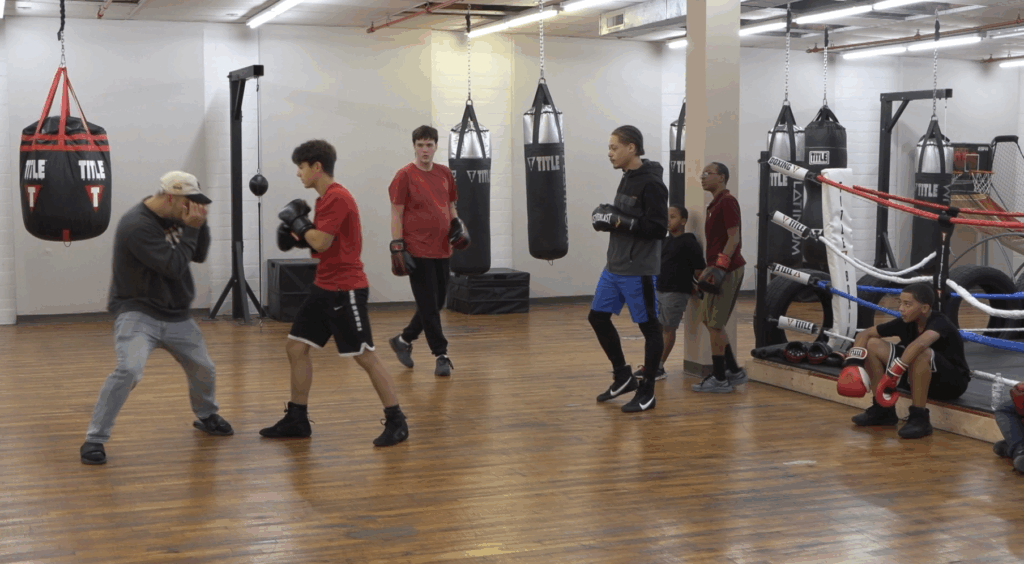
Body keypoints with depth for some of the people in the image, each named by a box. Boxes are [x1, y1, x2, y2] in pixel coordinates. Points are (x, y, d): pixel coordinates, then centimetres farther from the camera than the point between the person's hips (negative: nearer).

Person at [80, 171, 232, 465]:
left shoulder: (173, 218, 2)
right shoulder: (137, 225, -23)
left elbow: (199, 255, 8)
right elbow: (174, 267, -25)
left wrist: (199, 224, -7)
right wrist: (190, 228, -20)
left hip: (177, 316, 8)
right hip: (138, 313, -7)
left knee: (204, 370, 15)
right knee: (129, 370, -28)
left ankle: (207, 416, 45)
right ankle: (95, 439, -16)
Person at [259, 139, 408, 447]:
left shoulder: (337, 197, -17)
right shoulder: (325, 198, 13)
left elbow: (322, 242, -22)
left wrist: (296, 220, -9)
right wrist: (297, 233, 4)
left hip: (346, 290, -10)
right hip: (324, 287, 10)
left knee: (364, 356, -5)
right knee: (296, 347, 10)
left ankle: (396, 422, 4)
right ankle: (297, 420, 18)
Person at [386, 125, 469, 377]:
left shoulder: (445, 173, 10)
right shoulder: (405, 175, -7)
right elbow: (396, 214, -7)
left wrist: (457, 224, 2)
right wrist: (397, 247, -12)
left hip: (442, 249, 6)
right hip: (418, 250, -6)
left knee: (436, 303, 12)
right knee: (429, 305, -3)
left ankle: (403, 340, 30)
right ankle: (440, 355, 6)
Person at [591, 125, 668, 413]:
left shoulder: (651, 183, -15)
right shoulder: (627, 179, 12)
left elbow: (658, 228, -20)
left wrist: (619, 222, -21)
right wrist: (607, 218, 3)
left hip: (638, 270, -10)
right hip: (613, 267, 10)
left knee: (649, 327, 2)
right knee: (598, 317, 12)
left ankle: (647, 393, 11)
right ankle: (623, 377, 26)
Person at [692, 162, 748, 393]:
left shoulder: (727, 201, -12)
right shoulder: (715, 203, 18)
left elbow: (734, 237, -18)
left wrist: (720, 266, -24)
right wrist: (710, 268, 22)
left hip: (726, 270, -10)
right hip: (718, 270, 10)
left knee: (714, 324, -6)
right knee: (709, 321, 14)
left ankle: (720, 379, 1)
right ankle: (734, 371, 20)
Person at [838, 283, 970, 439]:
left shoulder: (939, 323, -26)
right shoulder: (905, 322, -7)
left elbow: (919, 344, -49)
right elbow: (864, 334, -2)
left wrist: (892, 375, -48)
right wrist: (852, 363, -18)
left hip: (953, 383, -7)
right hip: (919, 378, 7)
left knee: (920, 354, -38)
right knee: (872, 344, -5)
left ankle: (919, 418, -26)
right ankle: (883, 409, 2)